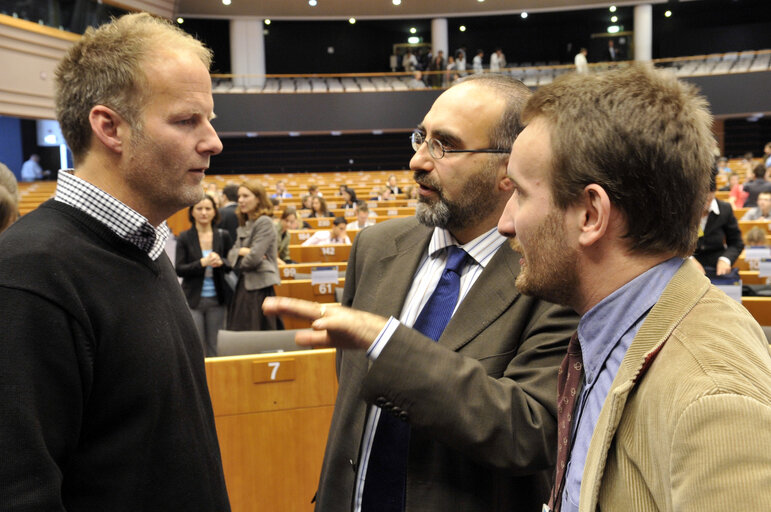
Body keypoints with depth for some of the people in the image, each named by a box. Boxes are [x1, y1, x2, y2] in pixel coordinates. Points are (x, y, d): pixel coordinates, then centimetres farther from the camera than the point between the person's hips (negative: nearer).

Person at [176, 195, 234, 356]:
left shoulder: (223, 236, 3)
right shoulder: (184, 238, -2)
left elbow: (233, 266, 6)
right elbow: (179, 269, -6)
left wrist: (221, 263, -15)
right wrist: (202, 263, -19)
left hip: (217, 300, 2)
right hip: (193, 299, -2)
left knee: (214, 348, 8)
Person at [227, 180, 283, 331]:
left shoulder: (264, 222, -10)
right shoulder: (244, 225, 16)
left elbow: (254, 257, -18)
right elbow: (231, 255, 10)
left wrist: (239, 263, 1)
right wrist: (241, 251, -11)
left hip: (259, 286, -8)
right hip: (244, 285, 8)